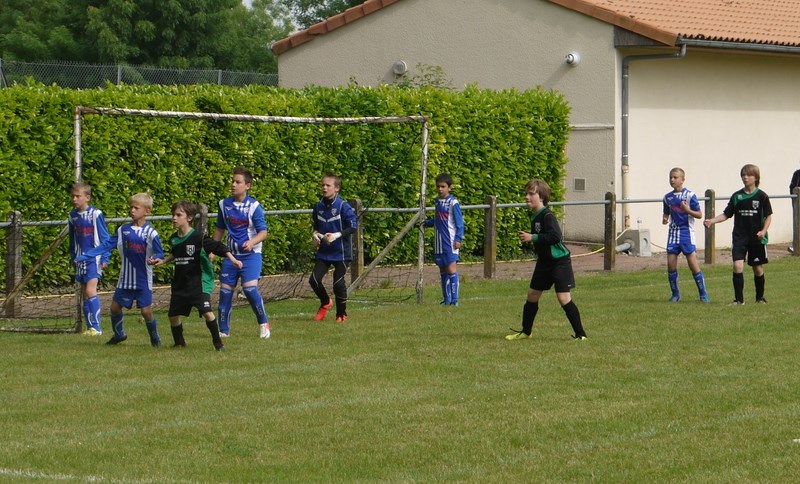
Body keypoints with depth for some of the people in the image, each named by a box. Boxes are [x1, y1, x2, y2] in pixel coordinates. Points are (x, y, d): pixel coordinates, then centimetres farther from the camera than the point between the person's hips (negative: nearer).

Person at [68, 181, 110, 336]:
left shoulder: (95, 214, -10)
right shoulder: (73, 215, 8)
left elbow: (104, 237, -6)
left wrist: (105, 258, -8)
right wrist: (73, 257, 22)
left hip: (94, 257, -7)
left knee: (90, 290, -17)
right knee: (84, 294, 8)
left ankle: (96, 327, -15)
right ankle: (89, 327, 13)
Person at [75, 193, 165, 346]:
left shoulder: (150, 233, -8)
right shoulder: (123, 230, 4)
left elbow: (160, 254, -7)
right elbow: (106, 246, 7)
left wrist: (154, 259, -32)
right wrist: (83, 257, 4)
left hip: (143, 280, -4)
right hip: (125, 279, 4)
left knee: (146, 311, -5)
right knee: (115, 307, 6)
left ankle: (155, 338, 17)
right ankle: (119, 334, 30)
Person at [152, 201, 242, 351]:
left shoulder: (198, 237, -13)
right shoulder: (174, 239, 7)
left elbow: (219, 247, -13)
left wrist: (232, 259, -22)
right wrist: (162, 261, 20)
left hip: (199, 282, -7)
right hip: (180, 284, 7)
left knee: (207, 312, -19)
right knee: (173, 314, 8)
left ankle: (218, 342, -4)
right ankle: (179, 343, 30)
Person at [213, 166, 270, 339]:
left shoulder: (254, 206, -10)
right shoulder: (224, 204, 4)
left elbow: (263, 232, -11)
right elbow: (220, 229, 18)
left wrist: (251, 242, -29)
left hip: (250, 254, -5)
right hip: (231, 254, 5)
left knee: (250, 288, -19)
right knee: (225, 290, 2)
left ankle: (263, 323, 1)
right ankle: (224, 330, 14)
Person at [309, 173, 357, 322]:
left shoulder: (343, 206, -12)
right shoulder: (318, 206, 5)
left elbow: (353, 226, -13)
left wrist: (337, 235, -25)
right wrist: (315, 234, 0)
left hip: (341, 252, -5)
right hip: (323, 252, 5)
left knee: (338, 284, -4)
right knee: (314, 279, -7)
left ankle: (342, 314, 16)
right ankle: (325, 303, 22)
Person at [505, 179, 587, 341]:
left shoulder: (547, 215, -19)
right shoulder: (535, 217, 9)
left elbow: (555, 236, -32)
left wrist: (532, 237, -28)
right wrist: (527, 238, 8)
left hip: (559, 261, -10)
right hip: (544, 262, 10)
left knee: (564, 298, -13)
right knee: (532, 294, 14)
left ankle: (580, 334, -5)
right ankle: (525, 331, 29)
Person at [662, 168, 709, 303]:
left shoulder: (690, 195, -6)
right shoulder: (668, 197, 9)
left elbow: (699, 215, -4)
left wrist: (688, 210, -21)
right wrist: (665, 220, -2)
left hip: (687, 232, -5)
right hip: (673, 232, 5)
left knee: (693, 264, -7)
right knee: (671, 264, -1)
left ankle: (703, 294, 1)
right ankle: (675, 294, 13)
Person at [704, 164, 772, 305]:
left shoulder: (762, 196, -3)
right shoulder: (737, 196, 3)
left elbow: (768, 216, 1)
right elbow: (726, 214, 7)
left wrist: (763, 231, -14)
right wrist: (712, 221, -7)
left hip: (757, 238, -1)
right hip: (739, 237, 1)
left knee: (758, 269, 8)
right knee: (737, 265, -13)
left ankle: (760, 297, 27)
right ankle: (739, 299, -7)